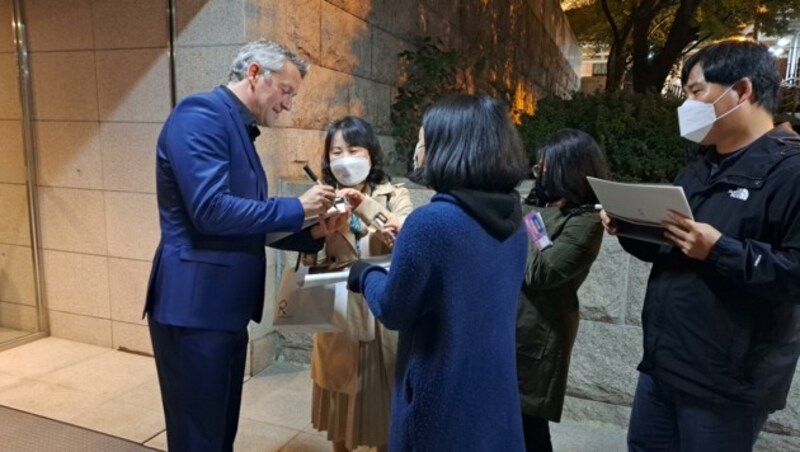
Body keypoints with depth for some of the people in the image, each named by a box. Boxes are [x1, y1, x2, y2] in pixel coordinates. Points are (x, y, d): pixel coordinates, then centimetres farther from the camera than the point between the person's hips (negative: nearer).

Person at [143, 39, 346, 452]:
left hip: (225, 308, 9)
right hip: (194, 307, -9)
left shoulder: (240, 130, 15)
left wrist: (312, 232, 2)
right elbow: (211, 211, -24)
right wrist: (296, 208, -14)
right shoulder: (200, 113, -12)